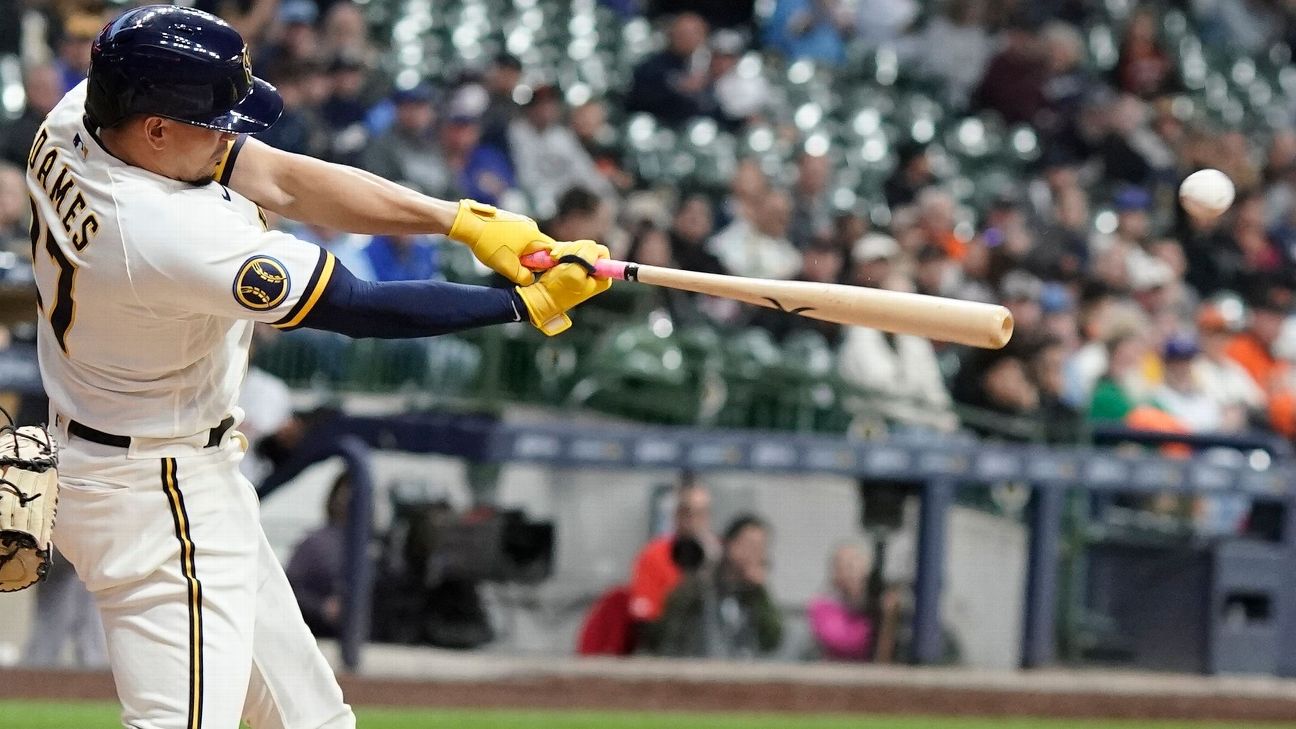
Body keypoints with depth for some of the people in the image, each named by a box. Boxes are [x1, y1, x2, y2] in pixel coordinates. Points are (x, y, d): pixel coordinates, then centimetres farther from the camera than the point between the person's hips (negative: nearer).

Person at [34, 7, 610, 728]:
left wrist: (464, 219, -11)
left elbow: (283, 179, -4)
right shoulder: (170, 233, -33)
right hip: (160, 498, -10)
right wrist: (530, 303, -17)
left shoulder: (82, 114, -9)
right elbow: (362, 308, -25)